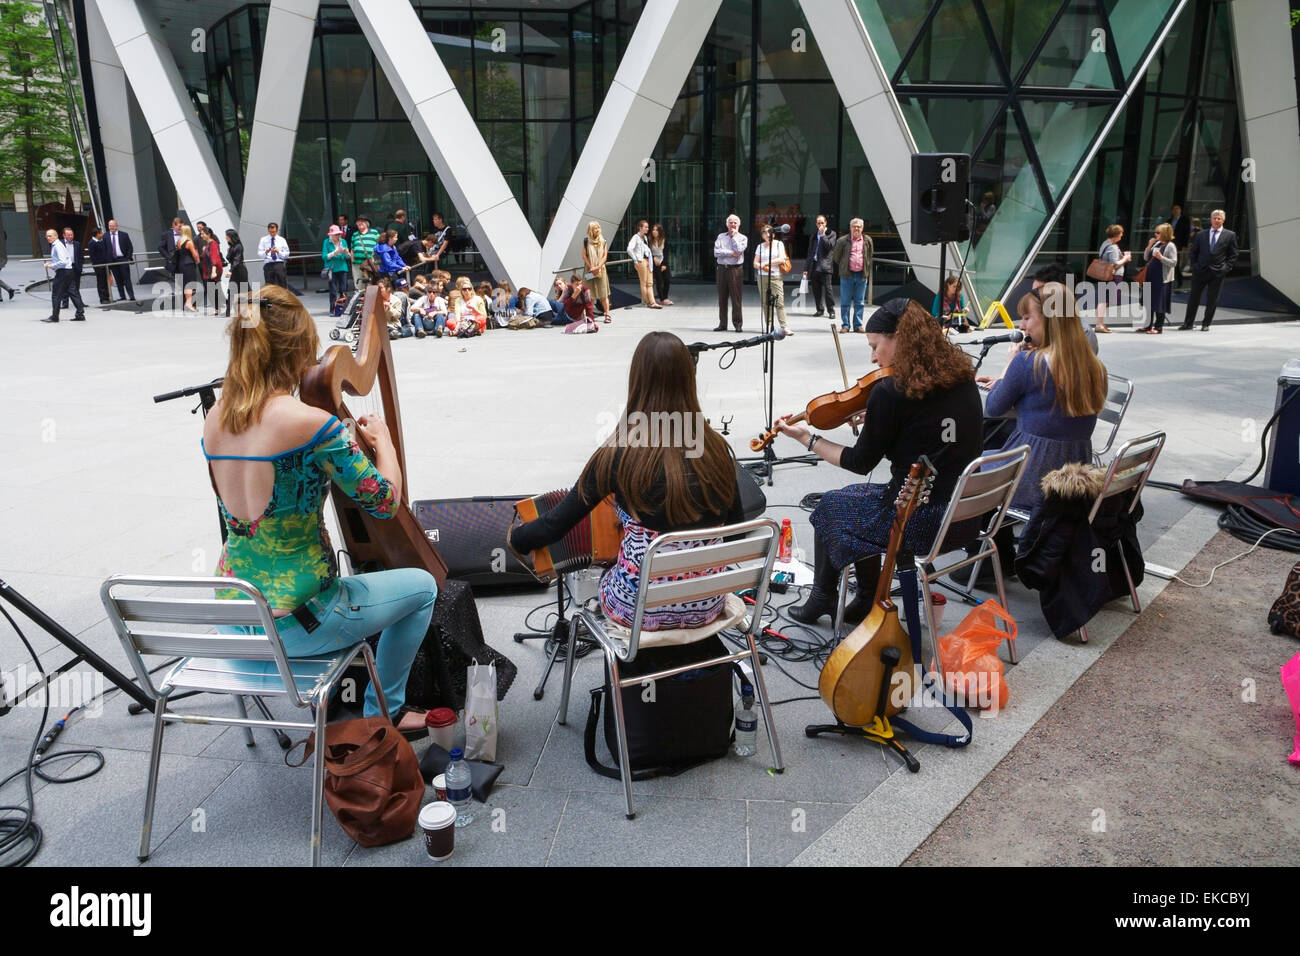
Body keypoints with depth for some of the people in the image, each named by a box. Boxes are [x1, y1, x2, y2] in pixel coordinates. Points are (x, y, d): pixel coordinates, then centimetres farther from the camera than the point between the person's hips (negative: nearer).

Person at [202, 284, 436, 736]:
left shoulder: (215, 420, 0)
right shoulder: (311, 423, -22)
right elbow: (385, 501, -14)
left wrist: (347, 438, 17)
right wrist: (383, 439, 3)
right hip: (295, 622, -7)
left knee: (348, 579, 37)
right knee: (421, 585, 17)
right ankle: (383, 712, 27)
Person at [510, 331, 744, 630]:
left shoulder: (618, 455, -17)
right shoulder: (717, 450, -8)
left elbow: (555, 526, -10)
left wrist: (515, 537, 11)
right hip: (707, 606, 3)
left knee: (602, 572, 31)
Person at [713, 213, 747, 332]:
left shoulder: (742, 238, 8)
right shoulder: (721, 236, 13)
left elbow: (739, 250, -11)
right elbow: (716, 252, 0)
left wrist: (734, 236, -2)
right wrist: (731, 253, -7)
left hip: (735, 269, -2)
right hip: (722, 269, 2)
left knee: (736, 298, -4)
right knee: (722, 298, 4)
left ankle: (738, 324, 2)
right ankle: (722, 324, 10)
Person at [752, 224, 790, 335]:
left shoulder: (779, 244, 7)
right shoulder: (760, 246, 14)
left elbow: (781, 259, -5)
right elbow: (755, 263, 11)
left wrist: (766, 263, -7)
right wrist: (763, 267, -10)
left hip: (775, 277, -3)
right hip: (762, 277, 3)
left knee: (779, 302, -12)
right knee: (765, 303, 2)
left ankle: (784, 327, -14)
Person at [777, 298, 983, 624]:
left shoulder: (889, 391, -18)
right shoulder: (963, 378, 3)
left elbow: (861, 463, -7)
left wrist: (805, 437, 4)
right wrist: (872, 421, 11)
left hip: (920, 524, -7)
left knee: (830, 506, 18)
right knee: (866, 500, 27)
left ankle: (821, 598, 36)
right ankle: (867, 599, 33)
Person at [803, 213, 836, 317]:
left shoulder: (831, 233, 5)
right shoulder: (814, 235, 18)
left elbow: (830, 246, -12)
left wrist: (823, 234, -8)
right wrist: (806, 268, 15)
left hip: (825, 265, -5)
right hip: (814, 265, 5)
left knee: (827, 288, -8)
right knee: (816, 289, 5)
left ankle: (831, 310, -2)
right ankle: (819, 310, 14)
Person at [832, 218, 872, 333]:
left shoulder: (867, 240, 7)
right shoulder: (843, 240, -2)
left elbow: (869, 257, 18)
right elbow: (835, 256, 9)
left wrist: (867, 270, 14)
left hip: (861, 275, 2)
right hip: (847, 275, -2)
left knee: (860, 302, 6)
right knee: (845, 302, 2)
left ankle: (858, 325, 12)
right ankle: (845, 325, 9)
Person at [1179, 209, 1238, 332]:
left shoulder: (1230, 235, 5)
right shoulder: (1201, 234, 9)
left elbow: (1233, 255, 5)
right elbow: (1194, 252, 13)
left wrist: (1226, 268, -5)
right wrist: (1194, 266, 2)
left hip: (1218, 272, -1)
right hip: (1200, 271, 1)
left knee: (1212, 300, 3)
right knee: (1193, 298, 3)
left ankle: (1206, 324, 11)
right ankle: (1188, 323, 10)